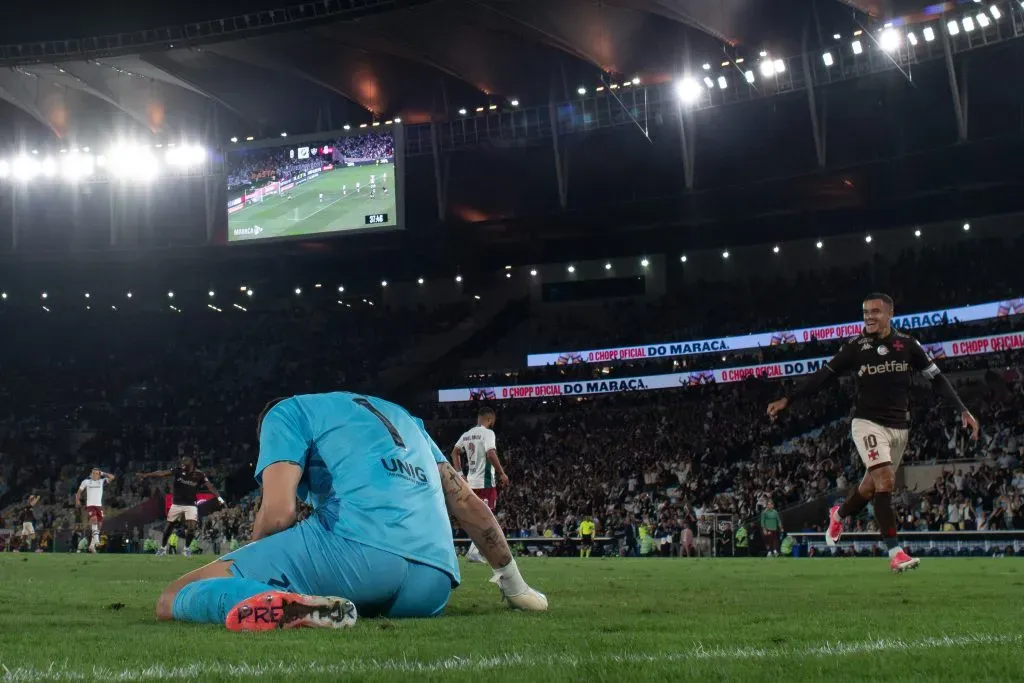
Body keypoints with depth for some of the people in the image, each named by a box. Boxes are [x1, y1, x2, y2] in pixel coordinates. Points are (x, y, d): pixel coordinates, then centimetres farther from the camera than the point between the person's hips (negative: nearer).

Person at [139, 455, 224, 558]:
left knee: (191, 526, -13)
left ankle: (186, 548, 11)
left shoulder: (199, 474, -12)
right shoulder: (178, 471, -11)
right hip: (176, 504, 1)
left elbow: (209, 486, -19)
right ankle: (163, 547, 32)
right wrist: (147, 475, -32)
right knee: (169, 525, 10)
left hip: (191, 505, -1)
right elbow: (163, 473, -21)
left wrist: (219, 497, -33)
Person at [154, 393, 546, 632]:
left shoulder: (287, 411, 18)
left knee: (175, 599, 1)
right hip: (434, 583, 7)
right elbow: (467, 503, 30)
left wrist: (249, 572, 20)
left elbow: (279, 512, 2)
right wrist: (515, 585, 38)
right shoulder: (401, 416, 36)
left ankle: (289, 607, -26)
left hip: (359, 545, -6)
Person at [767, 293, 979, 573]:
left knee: (873, 485, 11)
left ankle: (839, 515, 44)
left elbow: (937, 378, 4)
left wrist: (963, 410, -5)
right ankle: (895, 552, -18)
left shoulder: (907, 345, -1)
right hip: (868, 423, -3)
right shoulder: (855, 347, -5)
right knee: (885, 480, -21)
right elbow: (823, 375, -3)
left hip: (899, 427, 3)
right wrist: (788, 400, -11)